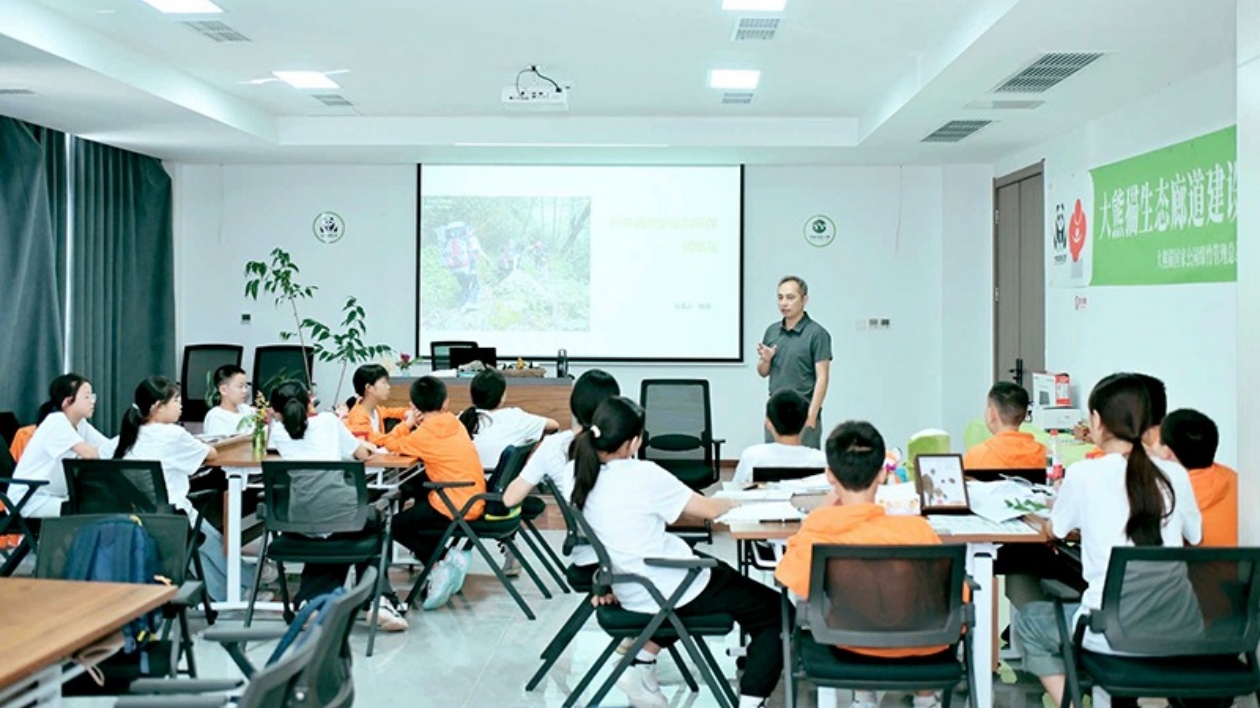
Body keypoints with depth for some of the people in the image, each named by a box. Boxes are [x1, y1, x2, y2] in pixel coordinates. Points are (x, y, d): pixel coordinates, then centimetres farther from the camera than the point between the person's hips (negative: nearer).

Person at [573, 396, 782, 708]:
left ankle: (640, 667, 27)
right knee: (776, 613, 6)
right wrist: (732, 502, 9)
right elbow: (709, 510, -9)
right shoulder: (643, 475, -20)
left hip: (632, 592, 8)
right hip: (674, 588, -7)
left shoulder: (582, 476, -1)